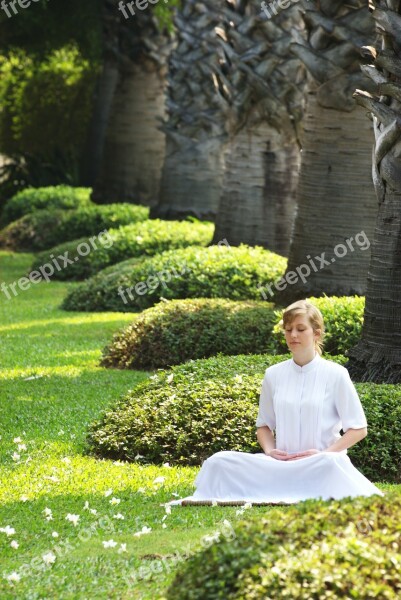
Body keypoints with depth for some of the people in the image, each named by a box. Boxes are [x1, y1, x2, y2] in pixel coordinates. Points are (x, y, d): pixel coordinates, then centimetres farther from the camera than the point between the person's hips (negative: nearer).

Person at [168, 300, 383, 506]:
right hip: (282, 464, 3)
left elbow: (358, 429, 2)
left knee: (333, 462, -42)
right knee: (220, 461, -19)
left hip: (322, 467, -3)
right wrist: (269, 450, -1)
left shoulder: (335, 375, 2)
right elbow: (263, 425, 21)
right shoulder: (274, 375, 12)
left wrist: (325, 454, -13)